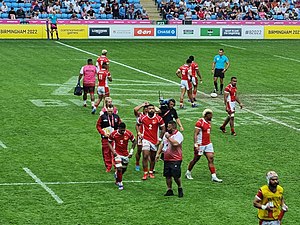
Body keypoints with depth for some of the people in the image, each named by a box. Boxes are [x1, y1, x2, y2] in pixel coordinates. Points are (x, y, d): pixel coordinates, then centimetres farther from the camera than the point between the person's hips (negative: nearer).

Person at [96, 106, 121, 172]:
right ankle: (108, 167, 13)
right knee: (106, 152, 4)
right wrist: (103, 133, -7)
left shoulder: (116, 117, 4)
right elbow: (98, 126, 3)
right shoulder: (102, 117, -1)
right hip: (105, 137, 0)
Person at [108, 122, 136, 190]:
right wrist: (113, 151, -12)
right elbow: (109, 143, -1)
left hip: (125, 154, 3)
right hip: (117, 153, -3)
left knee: (124, 169, 12)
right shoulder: (113, 134, -16)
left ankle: (117, 175, 44)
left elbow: (134, 142, 3)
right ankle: (120, 183, -1)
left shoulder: (129, 133, -12)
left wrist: (131, 151, -4)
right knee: (119, 168, -16)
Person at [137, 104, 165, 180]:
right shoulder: (142, 118, -3)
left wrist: (159, 139, -1)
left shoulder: (158, 119, -4)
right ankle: (145, 173, -7)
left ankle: (151, 172, 27)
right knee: (145, 156, -12)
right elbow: (137, 124, 16)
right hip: (146, 139, -1)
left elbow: (163, 129, 3)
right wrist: (139, 133, 2)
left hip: (154, 141, 1)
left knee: (153, 158, 11)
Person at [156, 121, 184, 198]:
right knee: (167, 175, 7)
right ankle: (169, 190, 16)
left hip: (175, 159, -7)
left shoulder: (178, 135, -10)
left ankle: (180, 189, 14)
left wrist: (169, 137, -16)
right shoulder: (166, 134, 14)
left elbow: (175, 143, -28)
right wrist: (158, 153, 18)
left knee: (176, 176, -7)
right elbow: (162, 144, 23)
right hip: (167, 159, 7)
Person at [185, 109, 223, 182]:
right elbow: (195, 134, -19)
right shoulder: (200, 122, -16)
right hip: (200, 145, -7)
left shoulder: (208, 122, 10)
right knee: (196, 159, 7)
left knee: (211, 159, -1)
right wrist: (196, 145, -24)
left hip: (208, 144, 7)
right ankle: (188, 173, 27)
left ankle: (214, 176, -2)